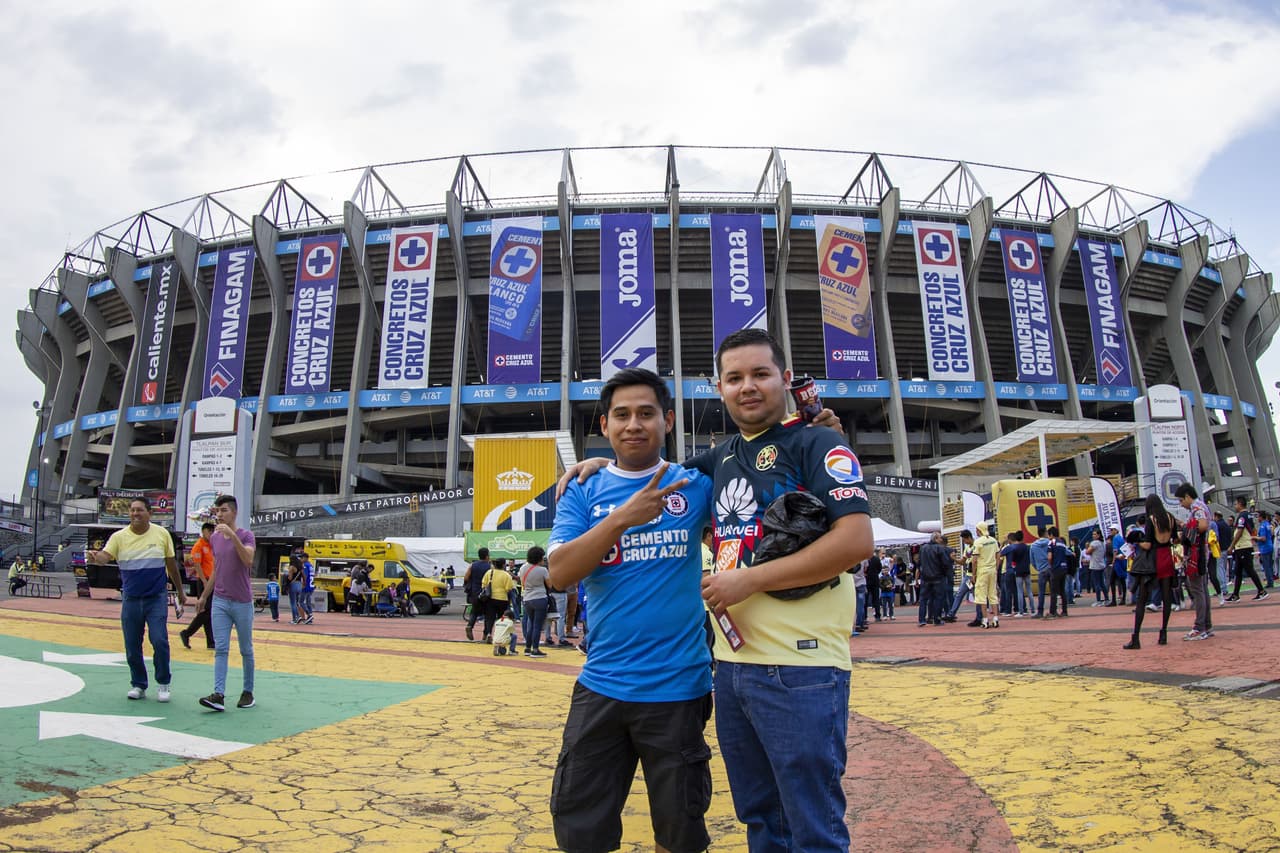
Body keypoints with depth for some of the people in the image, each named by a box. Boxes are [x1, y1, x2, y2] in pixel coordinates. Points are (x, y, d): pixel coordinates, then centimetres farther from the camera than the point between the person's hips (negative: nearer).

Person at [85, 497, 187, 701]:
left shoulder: (162, 534, 0)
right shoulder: (119, 537, 0)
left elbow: (171, 564, 10)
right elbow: (105, 556, -16)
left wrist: (180, 590, 15)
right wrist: (95, 557, -41)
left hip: (157, 598, -2)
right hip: (130, 599, 2)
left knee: (159, 641, -10)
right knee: (132, 646, 6)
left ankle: (163, 684, 7)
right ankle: (138, 685, 23)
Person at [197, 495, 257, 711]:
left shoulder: (246, 535, -8)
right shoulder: (214, 538, 9)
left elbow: (248, 559, -27)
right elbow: (216, 569, 19)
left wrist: (232, 535, -35)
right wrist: (204, 595, 21)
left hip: (242, 603, -4)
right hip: (220, 601, 4)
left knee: (246, 650, 6)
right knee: (220, 649, -4)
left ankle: (248, 692, 17)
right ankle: (218, 695, -9)